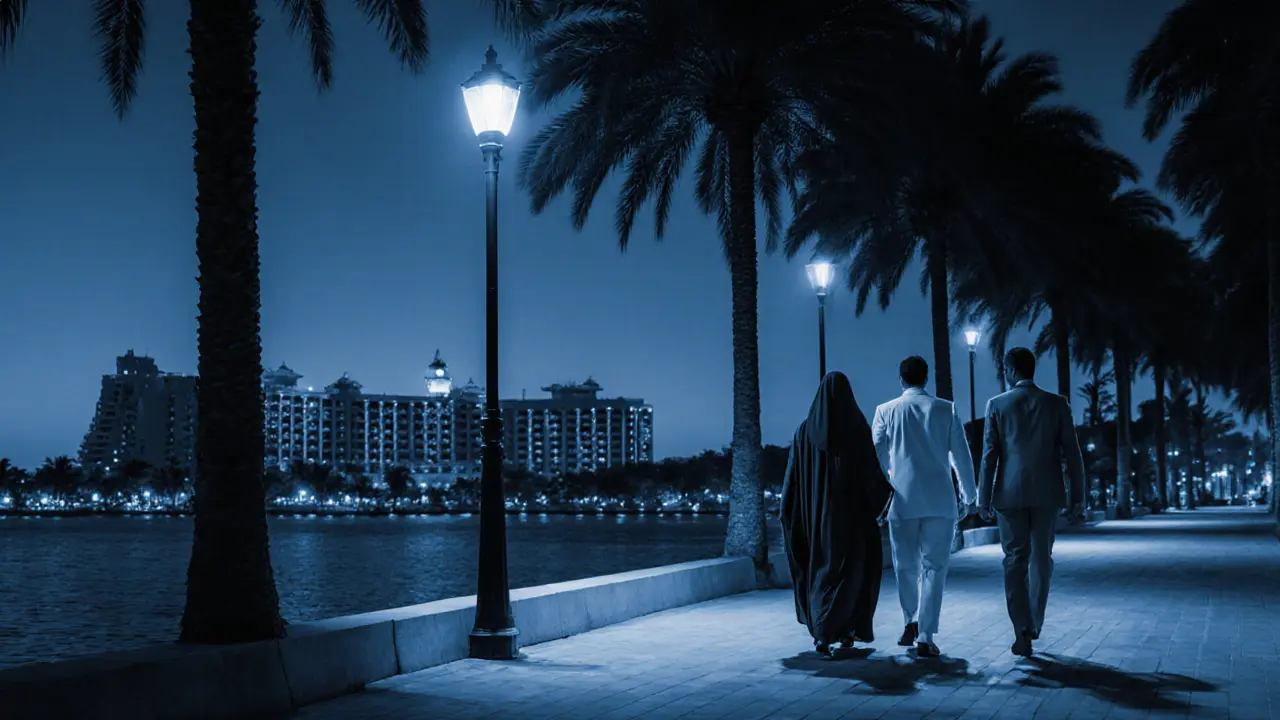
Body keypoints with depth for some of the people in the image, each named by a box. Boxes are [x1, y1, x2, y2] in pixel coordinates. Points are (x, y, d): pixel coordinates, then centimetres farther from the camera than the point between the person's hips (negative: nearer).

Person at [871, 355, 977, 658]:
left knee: (905, 565, 16)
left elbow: (876, 457, 6)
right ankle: (925, 637, -4)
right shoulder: (946, 409, 2)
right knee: (933, 567, 1)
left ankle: (911, 621, 20)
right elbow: (962, 455, 4)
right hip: (940, 500, 0)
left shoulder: (886, 411, 2)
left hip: (902, 500, 0)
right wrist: (968, 495, 15)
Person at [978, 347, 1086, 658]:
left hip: (1011, 493, -1)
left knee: (1015, 562, 3)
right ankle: (1034, 623, 20)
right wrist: (1078, 495, 6)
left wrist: (984, 498, 2)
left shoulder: (997, 404, 0)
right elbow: (1071, 452, 0)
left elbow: (989, 454, -2)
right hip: (1047, 493, 1)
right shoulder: (1057, 403, 2)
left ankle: (1023, 633, -4)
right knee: (1041, 559, 15)